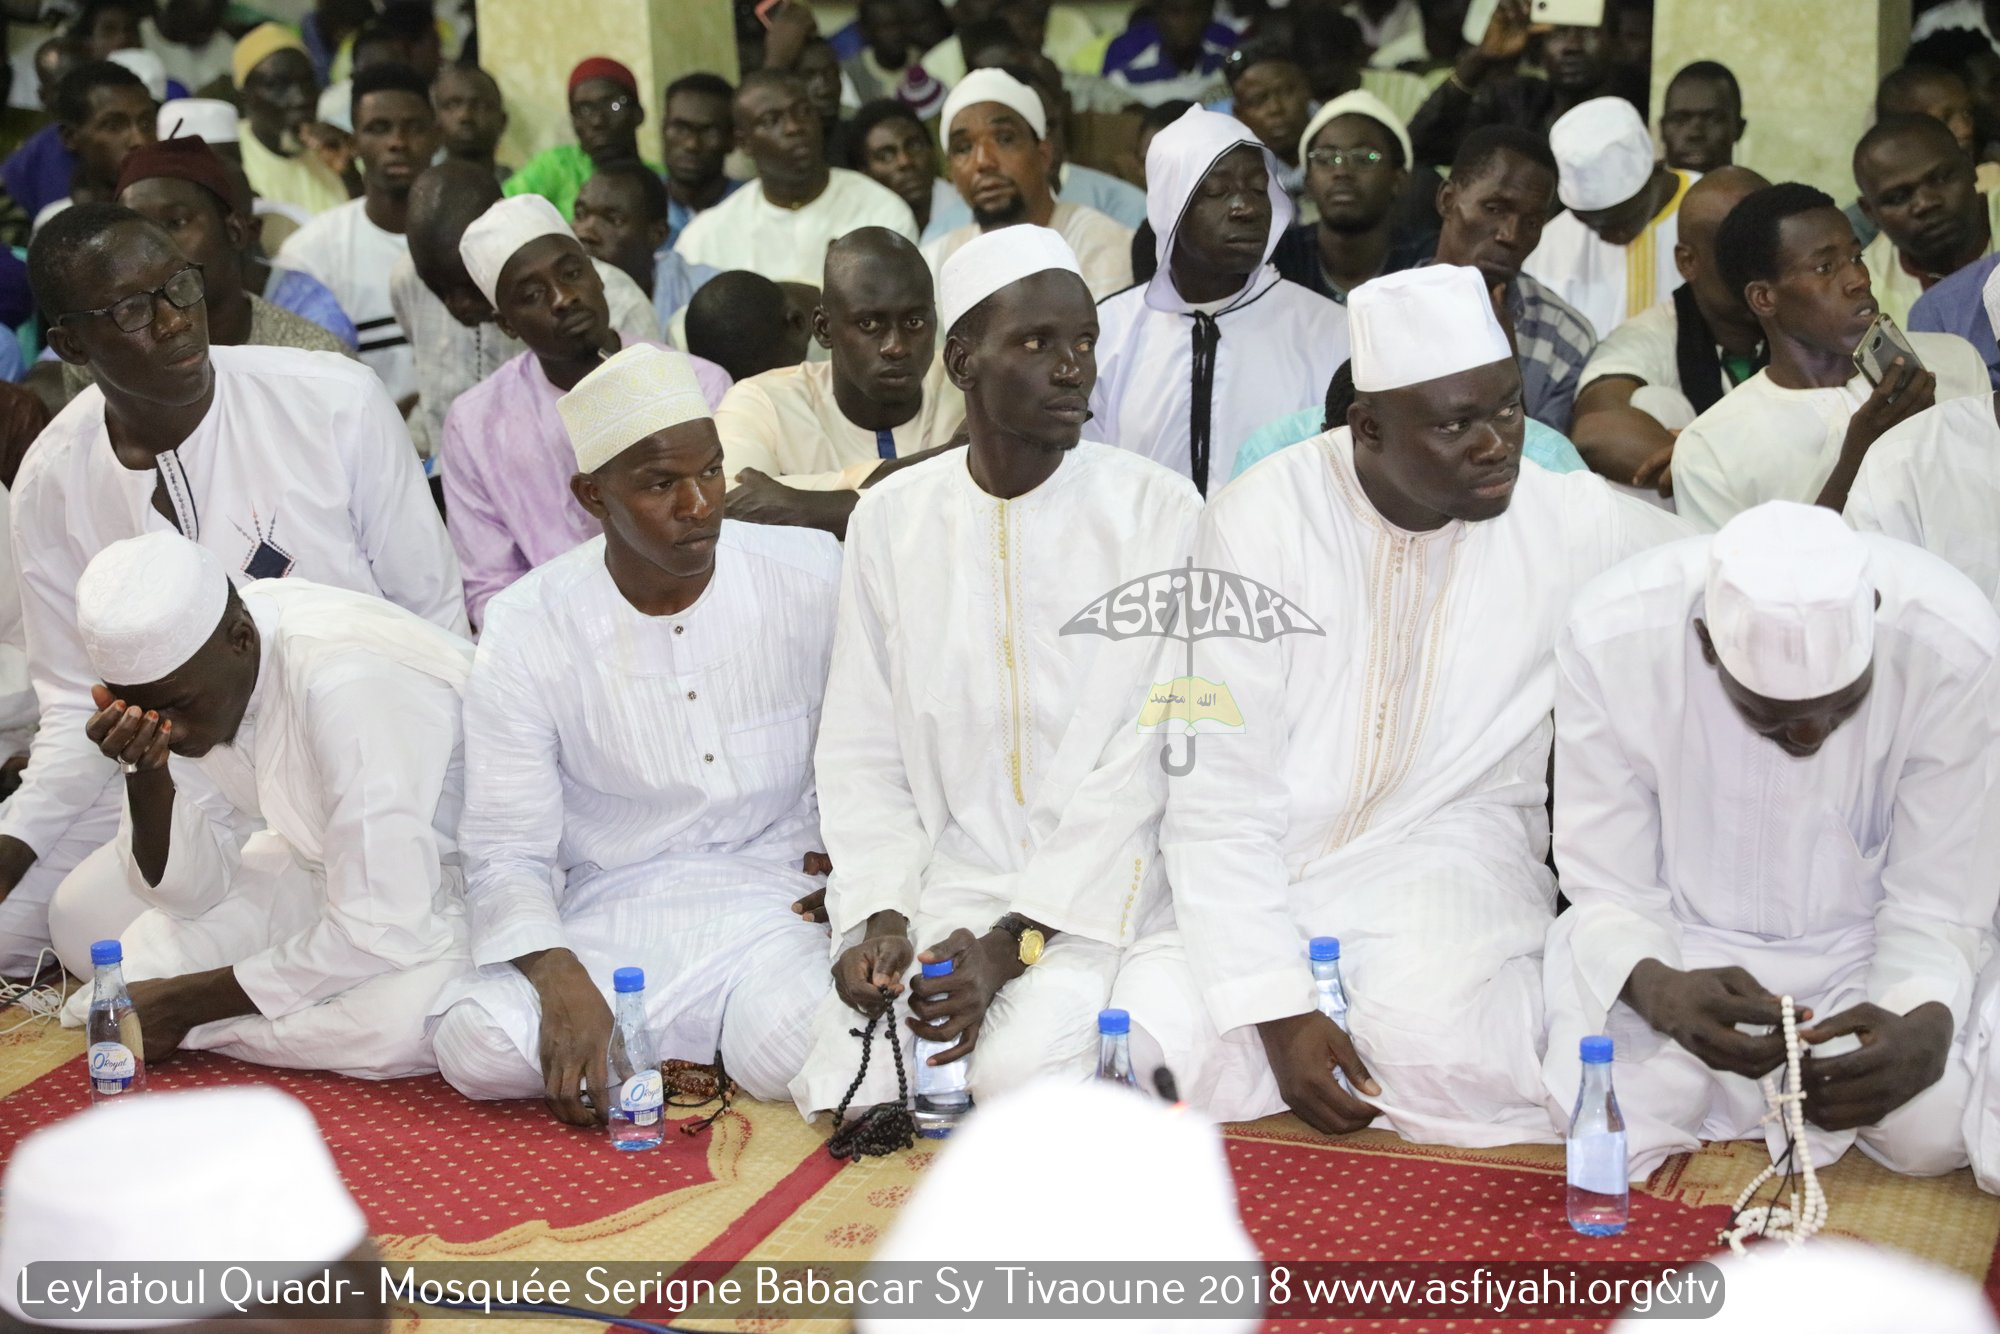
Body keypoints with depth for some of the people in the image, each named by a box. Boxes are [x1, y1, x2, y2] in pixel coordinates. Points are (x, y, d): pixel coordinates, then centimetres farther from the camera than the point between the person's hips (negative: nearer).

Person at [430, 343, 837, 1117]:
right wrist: (559, 978, -25)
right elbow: (508, 850, -6)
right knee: (477, 1045, -27)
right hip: (621, 914, 2)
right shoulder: (525, 633, -7)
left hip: (783, 893, -1)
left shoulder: (813, 576, -4)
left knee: (797, 1049, -35)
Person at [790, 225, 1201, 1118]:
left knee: (1023, 1073, -27)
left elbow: (1146, 762, -10)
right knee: (842, 1091, -17)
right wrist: (879, 917, -9)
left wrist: (1013, 942, -17)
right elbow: (861, 754, 8)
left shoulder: (1159, 512, -4)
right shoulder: (889, 520, 6)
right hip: (946, 888, 3)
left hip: (1098, 891, -2)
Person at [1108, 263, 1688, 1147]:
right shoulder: (1259, 520, -11)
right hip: (1260, 867, 0)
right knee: (1156, 1042, -26)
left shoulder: (1578, 527, -5)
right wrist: (1277, 1013, -20)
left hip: (1451, 850, 0)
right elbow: (1217, 793, -13)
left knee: (1430, 1036, -32)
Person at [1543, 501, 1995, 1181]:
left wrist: (1927, 1022, -37)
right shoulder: (1613, 638, -25)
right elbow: (1608, 889, -15)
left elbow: (1939, 903, -15)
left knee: (1934, 1132, -27)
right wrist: (1658, 989, -38)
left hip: (1859, 946, 0)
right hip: (1675, 943, 0)